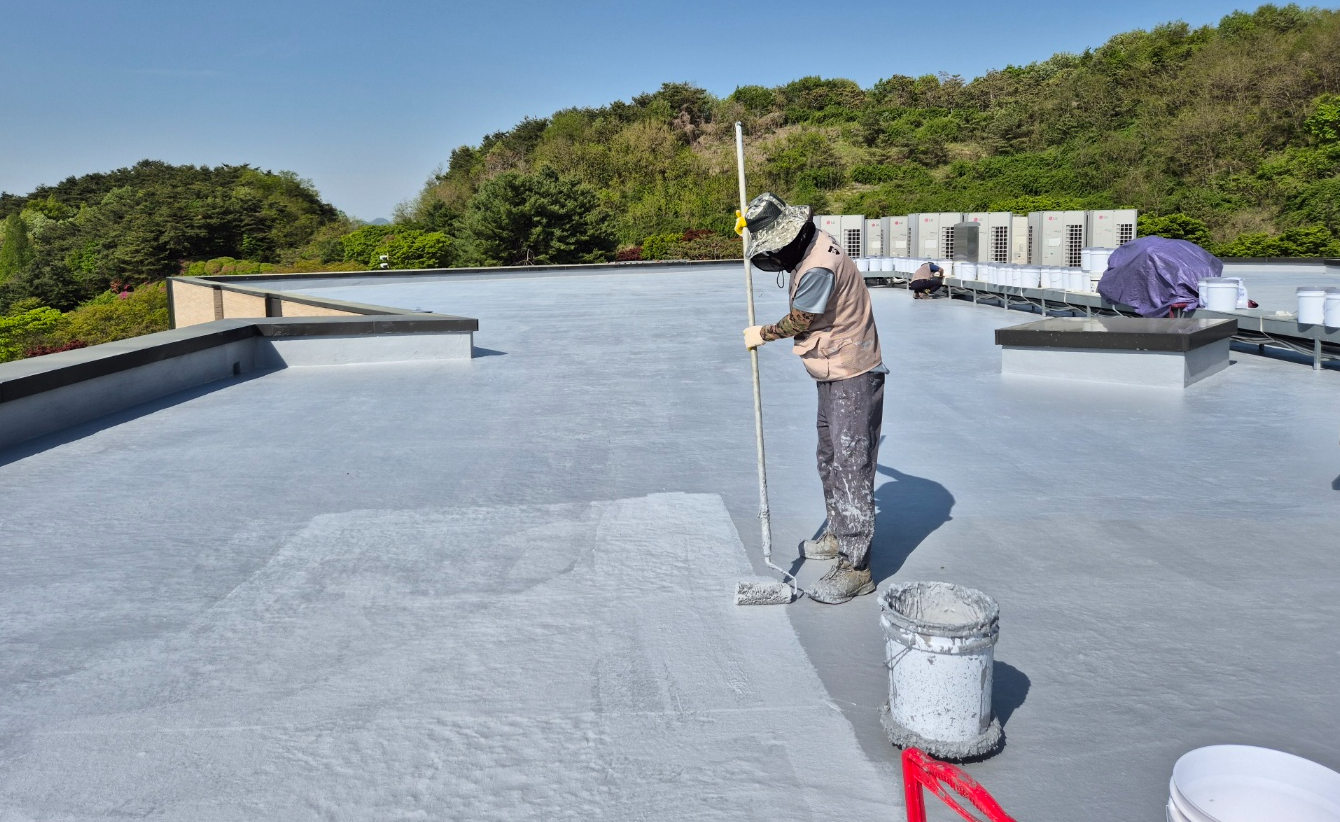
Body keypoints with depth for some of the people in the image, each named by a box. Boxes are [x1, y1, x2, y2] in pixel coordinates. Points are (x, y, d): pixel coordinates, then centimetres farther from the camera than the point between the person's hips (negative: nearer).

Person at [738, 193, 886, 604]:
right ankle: (838, 536, 37)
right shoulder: (813, 246, 5)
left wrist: (761, 334, 4)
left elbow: (798, 322, -14)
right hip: (833, 376, 11)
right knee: (829, 460, 21)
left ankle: (855, 567, -5)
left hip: (853, 378, -11)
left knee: (852, 467, -9)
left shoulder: (819, 268, -26)